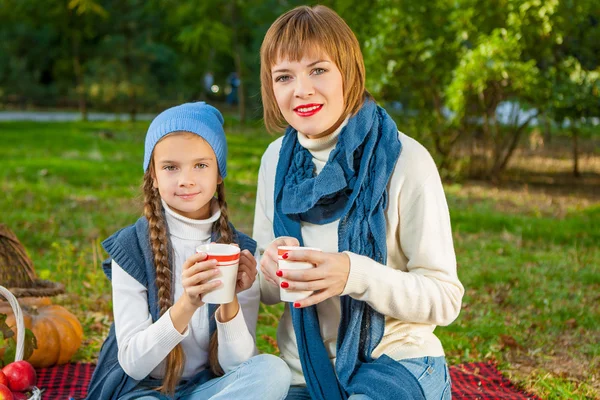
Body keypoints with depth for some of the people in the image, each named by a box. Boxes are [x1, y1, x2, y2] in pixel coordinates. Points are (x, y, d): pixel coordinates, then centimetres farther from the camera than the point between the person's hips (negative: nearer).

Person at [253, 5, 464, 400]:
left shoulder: (404, 160, -14)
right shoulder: (278, 159, 1)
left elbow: (445, 297, -12)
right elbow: (266, 291, 9)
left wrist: (355, 274, -28)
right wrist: (271, 272, -15)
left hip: (396, 364, -4)